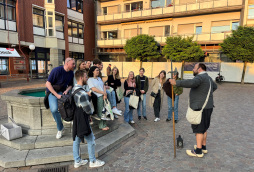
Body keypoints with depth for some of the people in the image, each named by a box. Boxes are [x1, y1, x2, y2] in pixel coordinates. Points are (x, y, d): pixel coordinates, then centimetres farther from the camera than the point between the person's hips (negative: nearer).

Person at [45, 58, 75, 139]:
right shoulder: (57, 70, -17)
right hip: (52, 92, -4)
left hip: (63, 92, 5)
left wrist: (67, 90, -8)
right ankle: (60, 128, -8)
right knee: (54, 109, -28)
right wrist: (57, 95, -21)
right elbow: (48, 84, -17)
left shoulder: (71, 73, 1)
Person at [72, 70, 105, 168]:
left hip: (75, 120, 10)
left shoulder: (74, 89, 3)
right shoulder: (82, 93, -27)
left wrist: (87, 95, 4)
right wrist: (92, 110, -1)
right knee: (91, 141, 8)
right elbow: (89, 110, -21)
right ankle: (92, 161, 24)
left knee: (77, 140, 18)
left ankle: (77, 161, 33)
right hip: (82, 121, -9)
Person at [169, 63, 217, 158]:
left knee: (199, 129, -2)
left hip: (200, 108, -10)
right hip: (207, 107, 10)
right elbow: (215, 86, 36)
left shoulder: (200, 77, -16)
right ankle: (203, 147, 30)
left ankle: (198, 151, 7)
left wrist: (176, 82, -37)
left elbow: (191, 83, -38)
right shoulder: (208, 78, 16)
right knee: (204, 128, 18)